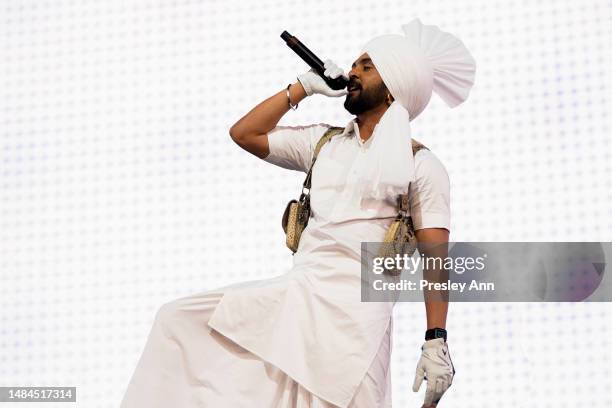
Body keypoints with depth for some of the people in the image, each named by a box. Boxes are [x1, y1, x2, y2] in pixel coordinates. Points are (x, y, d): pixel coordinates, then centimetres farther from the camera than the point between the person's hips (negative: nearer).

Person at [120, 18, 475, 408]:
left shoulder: (421, 165, 2)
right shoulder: (322, 141, 18)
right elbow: (244, 133, 18)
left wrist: (437, 342, -12)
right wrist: (304, 86, 15)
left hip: (354, 312, -6)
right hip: (294, 297, 6)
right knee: (180, 319, 1)